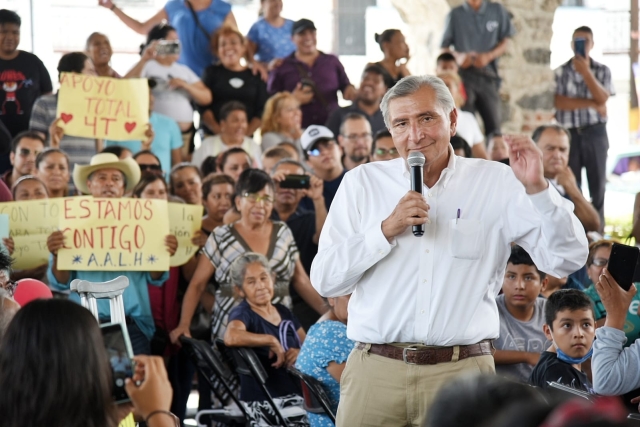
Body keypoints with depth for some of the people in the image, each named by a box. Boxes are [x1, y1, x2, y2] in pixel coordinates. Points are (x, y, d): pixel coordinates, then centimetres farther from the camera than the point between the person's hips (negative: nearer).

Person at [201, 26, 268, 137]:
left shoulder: (256, 76, 12)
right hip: (213, 137, -1)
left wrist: (246, 133, -10)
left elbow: (261, 111, 5)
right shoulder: (212, 72, 10)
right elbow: (203, 107, 0)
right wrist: (219, 132, -13)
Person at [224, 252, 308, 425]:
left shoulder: (284, 312, 16)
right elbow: (231, 337, -26)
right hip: (265, 403, -7)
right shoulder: (242, 313, -3)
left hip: (296, 394, 7)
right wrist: (272, 341, -17)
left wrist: (301, 353, -3)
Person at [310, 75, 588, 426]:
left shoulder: (497, 183, 5)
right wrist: (386, 230, -10)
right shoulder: (361, 183, 7)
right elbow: (324, 280, 2)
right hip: (375, 371, 1)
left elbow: (565, 259, -1)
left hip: (462, 372, -1)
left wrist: (537, 188, -14)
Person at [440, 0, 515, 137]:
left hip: (488, 76, 1)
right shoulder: (455, 15, 8)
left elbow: (504, 43, 8)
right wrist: (458, 56, -16)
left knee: (494, 126, -5)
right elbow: (444, 47, 6)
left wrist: (488, 56, -12)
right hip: (463, 76, -1)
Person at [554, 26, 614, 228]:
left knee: (597, 185, 4)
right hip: (569, 134, -1)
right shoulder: (560, 72, 1)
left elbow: (602, 98, -10)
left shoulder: (602, 70, 4)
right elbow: (558, 102, -12)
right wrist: (591, 104, -14)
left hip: (595, 133, 1)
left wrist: (586, 72, -18)